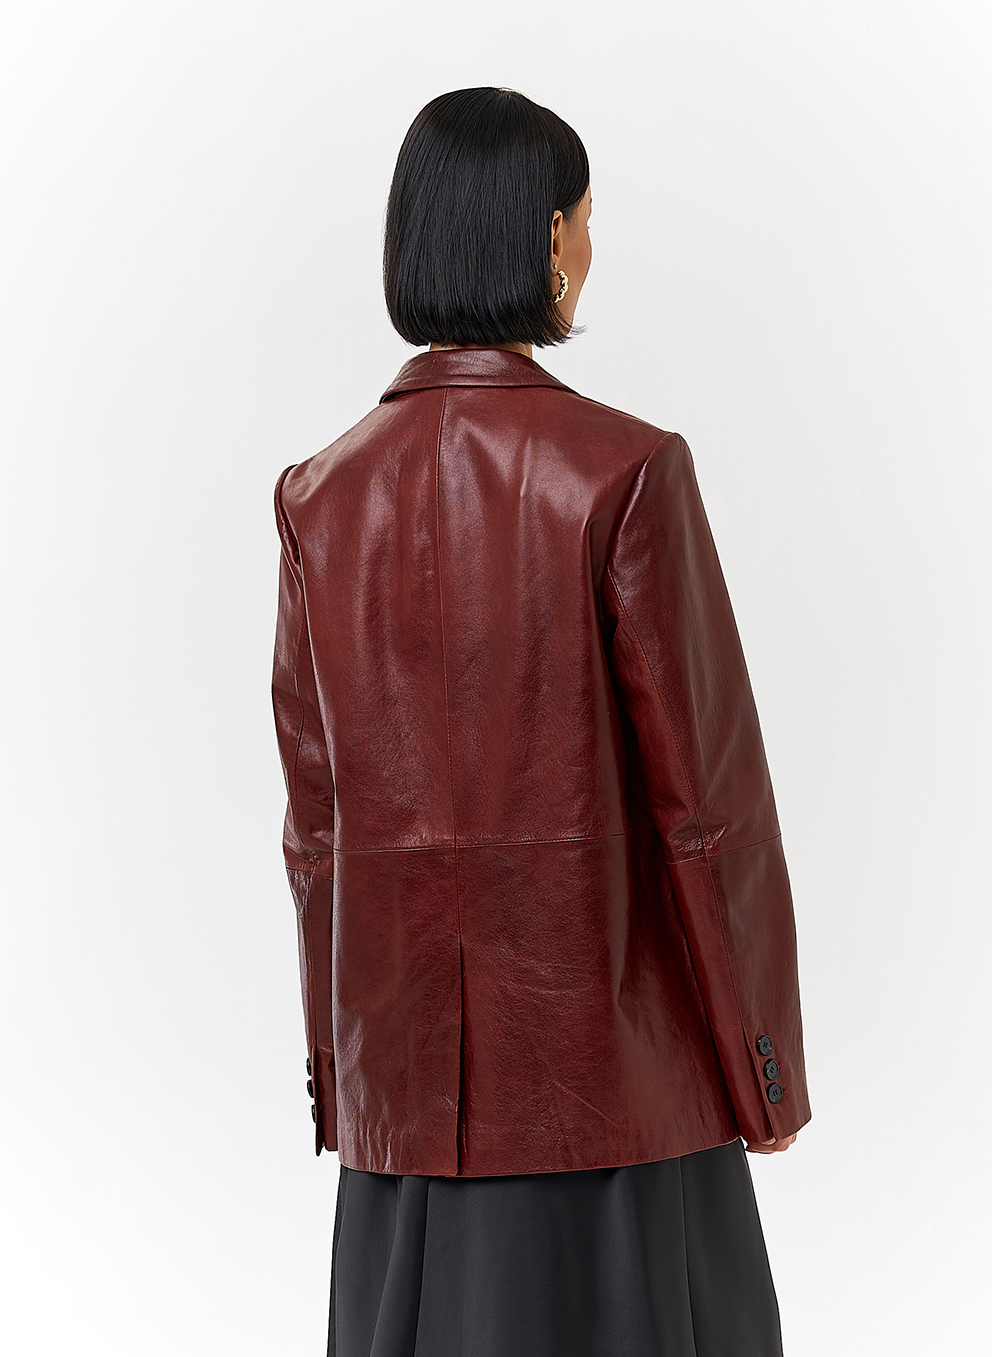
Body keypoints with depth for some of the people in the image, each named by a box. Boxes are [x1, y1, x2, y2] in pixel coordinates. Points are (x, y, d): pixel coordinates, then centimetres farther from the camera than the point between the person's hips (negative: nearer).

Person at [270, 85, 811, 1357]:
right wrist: (765, 1060, -1)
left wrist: (339, 1073, 13)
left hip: (412, 1060, 4)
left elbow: (315, 818, 3)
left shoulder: (323, 494, 0)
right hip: (610, 1047, -4)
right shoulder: (623, 472, -13)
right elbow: (704, 788, -11)